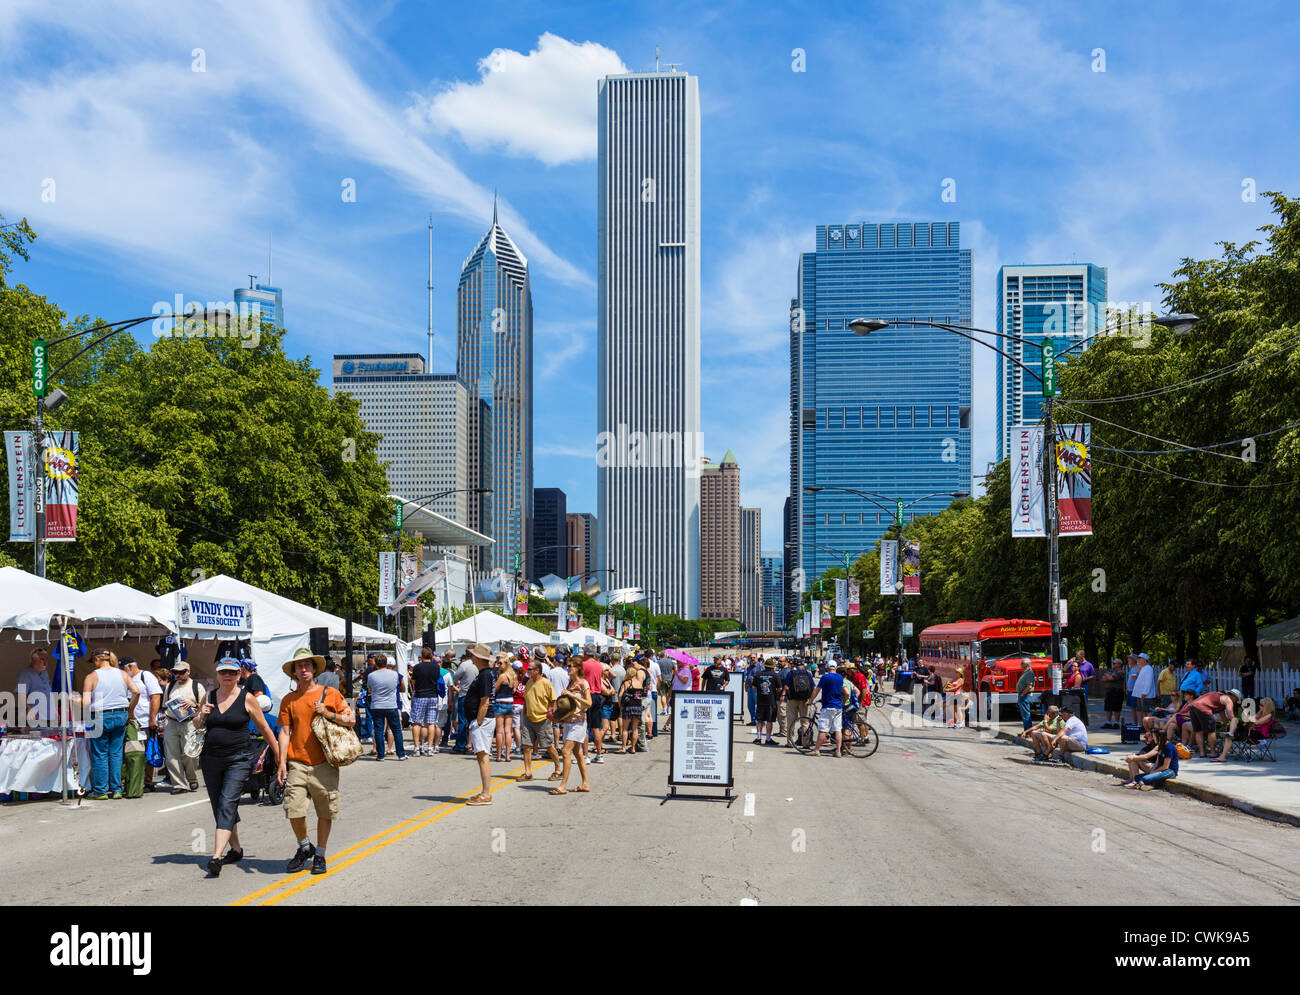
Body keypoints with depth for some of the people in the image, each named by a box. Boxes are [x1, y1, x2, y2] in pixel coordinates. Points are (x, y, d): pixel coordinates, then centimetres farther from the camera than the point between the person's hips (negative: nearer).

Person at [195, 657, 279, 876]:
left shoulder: (247, 698, -2)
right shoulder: (210, 697, 9)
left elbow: (264, 728, 4)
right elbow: (196, 726, 18)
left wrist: (278, 755, 7)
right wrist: (201, 715, -5)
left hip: (239, 759, -5)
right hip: (211, 759, 5)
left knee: (227, 802, -17)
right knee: (219, 806, 11)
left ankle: (217, 856, -25)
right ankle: (236, 849, 27)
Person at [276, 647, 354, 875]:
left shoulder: (330, 694, 6)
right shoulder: (288, 700, 9)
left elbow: (351, 720, 7)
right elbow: (285, 732, 5)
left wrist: (329, 714, -8)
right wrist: (281, 762, -2)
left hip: (324, 764, -1)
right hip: (297, 763, 1)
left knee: (325, 812, 3)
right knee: (294, 810, -7)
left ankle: (319, 855, 20)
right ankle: (304, 847, 19)